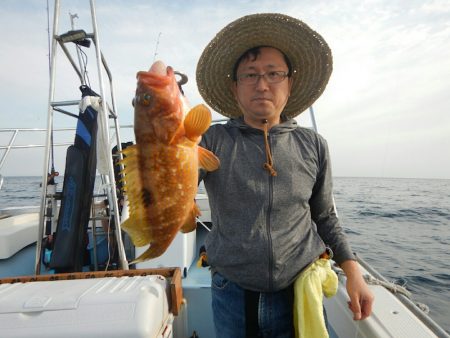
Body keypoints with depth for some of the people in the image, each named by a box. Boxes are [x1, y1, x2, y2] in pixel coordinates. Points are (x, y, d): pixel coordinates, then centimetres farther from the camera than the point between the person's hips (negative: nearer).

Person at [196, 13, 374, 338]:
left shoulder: (313, 146, -3)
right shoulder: (213, 140, -8)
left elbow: (325, 216, 6)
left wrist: (352, 269, -2)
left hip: (301, 292, 1)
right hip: (232, 295, 0)